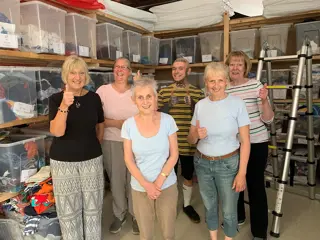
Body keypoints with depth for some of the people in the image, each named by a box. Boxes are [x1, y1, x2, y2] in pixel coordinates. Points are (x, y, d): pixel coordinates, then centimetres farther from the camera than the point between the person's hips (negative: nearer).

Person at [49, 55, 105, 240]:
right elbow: (57, 132, -18)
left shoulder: (94, 98, 0)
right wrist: (64, 105, -28)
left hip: (92, 159, 2)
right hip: (63, 161, -1)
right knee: (68, 211, 9)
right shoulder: (56, 99, -6)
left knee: (93, 207, 13)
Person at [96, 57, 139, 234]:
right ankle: (119, 214, 33)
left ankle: (135, 214, 31)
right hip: (112, 142, -1)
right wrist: (116, 123, -16)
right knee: (116, 179, 11)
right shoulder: (103, 90, -4)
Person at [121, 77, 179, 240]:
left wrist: (159, 181, -12)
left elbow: (174, 155, -5)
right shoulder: (128, 125, -9)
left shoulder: (167, 120, -9)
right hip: (140, 188, 0)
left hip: (167, 186, 0)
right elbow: (129, 160, -5)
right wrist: (146, 185, -12)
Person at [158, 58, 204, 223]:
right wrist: (168, 105, -12)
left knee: (188, 176, 15)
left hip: (189, 142, 1)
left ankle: (187, 205, 37)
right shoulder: (164, 91, 1)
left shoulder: (197, 92, 1)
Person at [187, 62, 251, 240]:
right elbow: (191, 139, 5)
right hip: (202, 163, 3)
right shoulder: (200, 105, -1)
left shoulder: (237, 103, -11)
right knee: (210, 206, 19)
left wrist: (242, 172, -13)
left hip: (228, 164, -3)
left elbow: (245, 141, -10)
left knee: (229, 211, 10)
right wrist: (197, 135, -18)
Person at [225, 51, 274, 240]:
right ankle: (238, 216, 43)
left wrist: (264, 100, -25)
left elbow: (268, 119, -10)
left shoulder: (256, 85, -9)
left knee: (255, 185, 3)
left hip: (256, 143, -4)